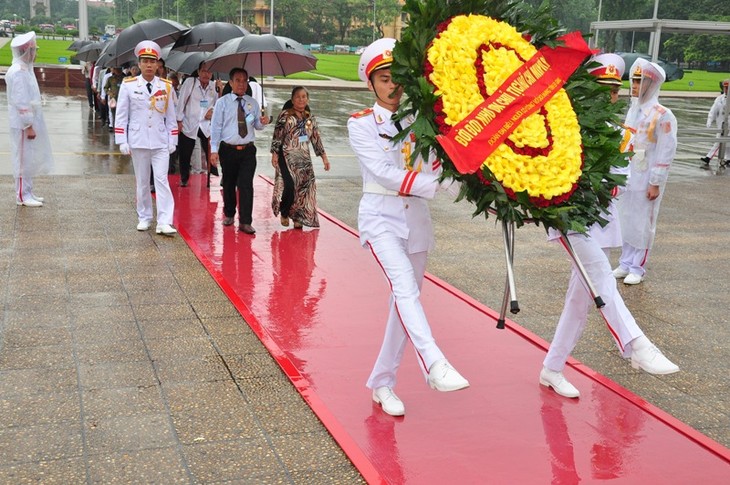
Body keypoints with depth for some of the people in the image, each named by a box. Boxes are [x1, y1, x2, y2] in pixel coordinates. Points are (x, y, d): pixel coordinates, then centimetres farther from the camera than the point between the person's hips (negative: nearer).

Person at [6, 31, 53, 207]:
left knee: (30, 159, 15)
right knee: (23, 160, -1)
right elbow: (20, 102, -21)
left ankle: (27, 192, 24)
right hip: (23, 125, -9)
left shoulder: (26, 69, 12)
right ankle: (22, 196, 8)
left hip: (31, 121, 9)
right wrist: (28, 126, -20)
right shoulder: (18, 72, -18)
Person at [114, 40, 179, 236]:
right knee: (142, 181, 9)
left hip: (161, 142, 0)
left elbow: (171, 116, 9)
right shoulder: (128, 85, 1)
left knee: (162, 180, -6)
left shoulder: (166, 86, 5)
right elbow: (121, 115, 2)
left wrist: (172, 141, 6)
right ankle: (144, 218, 21)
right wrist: (122, 141, -2)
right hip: (138, 141, 0)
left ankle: (164, 222, -8)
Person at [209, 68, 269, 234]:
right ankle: (229, 214, 32)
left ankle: (245, 222, -5)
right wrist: (214, 150, -9)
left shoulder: (252, 103, 8)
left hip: (248, 150, 1)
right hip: (228, 150, -1)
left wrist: (262, 122, -12)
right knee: (229, 184, 12)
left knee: (246, 185, -7)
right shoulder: (222, 102, -1)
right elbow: (215, 126, -3)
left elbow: (257, 125, 12)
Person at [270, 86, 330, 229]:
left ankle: (298, 217, 14)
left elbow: (316, 138, 13)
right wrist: (275, 154, -10)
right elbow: (277, 135, -4)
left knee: (304, 187, 1)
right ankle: (284, 213, 10)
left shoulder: (310, 118, 10)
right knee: (289, 186, -14)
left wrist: (324, 157, 10)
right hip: (287, 157, -5)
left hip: (303, 158, 5)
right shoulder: (285, 115, -3)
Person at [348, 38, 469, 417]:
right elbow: (384, 173, -16)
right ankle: (434, 365, -37)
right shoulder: (361, 124, -2)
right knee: (405, 287, -26)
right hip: (381, 217, -4)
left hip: (416, 216, 4)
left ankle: (382, 383, 18)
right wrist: (435, 185, -27)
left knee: (405, 299, 7)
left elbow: (436, 167, -4)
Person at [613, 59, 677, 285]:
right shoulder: (633, 110, 10)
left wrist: (655, 183, -15)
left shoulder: (663, 116, -13)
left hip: (646, 179, -7)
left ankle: (637, 268, 10)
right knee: (625, 220, 11)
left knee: (642, 222, 1)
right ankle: (625, 263, 22)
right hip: (627, 176, 7)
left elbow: (666, 152, -14)